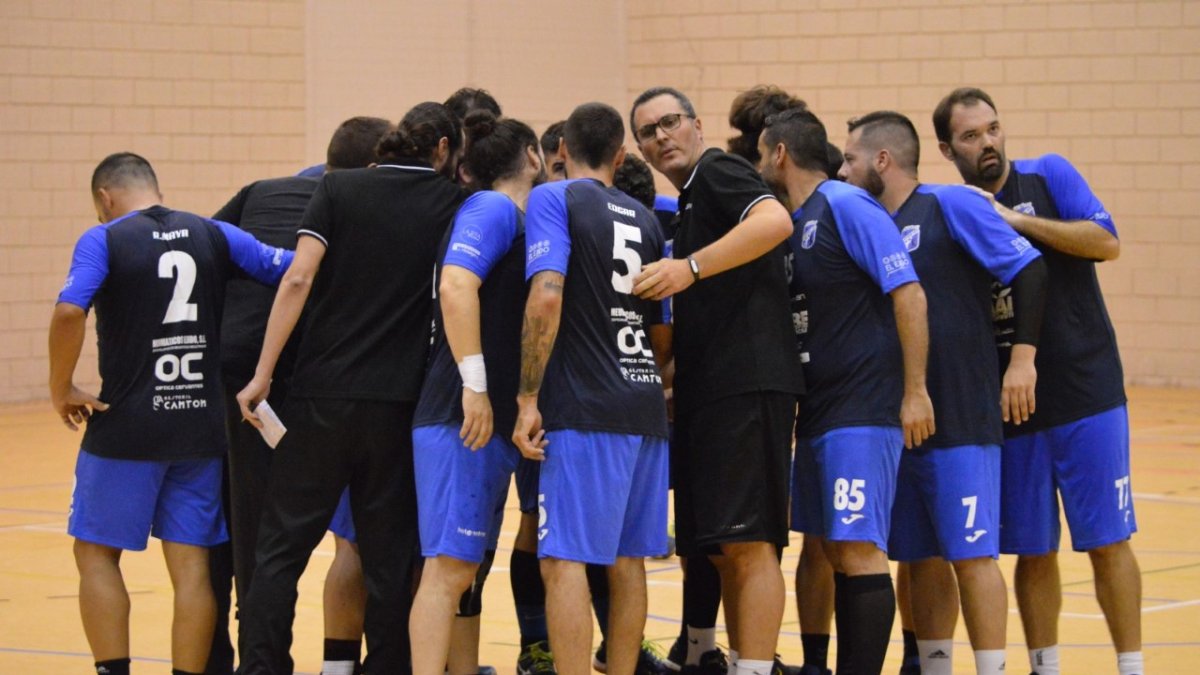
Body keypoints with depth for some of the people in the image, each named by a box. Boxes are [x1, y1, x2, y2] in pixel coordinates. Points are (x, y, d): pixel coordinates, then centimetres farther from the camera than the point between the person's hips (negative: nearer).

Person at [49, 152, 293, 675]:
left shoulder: (103, 240, -5)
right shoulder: (215, 236, 6)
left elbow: (69, 312, -21)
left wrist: (61, 389, -9)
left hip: (125, 427, -3)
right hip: (201, 429, 4)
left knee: (96, 553, 11)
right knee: (191, 565, 6)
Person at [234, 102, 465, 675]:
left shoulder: (339, 188, 3)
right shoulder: (454, 205, 5)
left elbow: (298, 279, -6)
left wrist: (263, 376, -7)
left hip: (321, 395, 0)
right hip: (399, 403, 0)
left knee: (282, 547, 4)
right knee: (389, 557, 7)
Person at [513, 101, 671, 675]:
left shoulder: (553, 199, -4)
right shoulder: (644, 219, 16)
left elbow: (546, 297, -18)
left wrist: (528, 399, -15)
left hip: (584, 409, -7)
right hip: (644, 406, 7)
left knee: (564, 560, -8)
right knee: (626, 559, 11)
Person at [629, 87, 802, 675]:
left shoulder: (719, 171, -3)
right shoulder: (688, 205, 24)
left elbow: (774, 220, -25)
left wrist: (691, 267, -29)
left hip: (748, 382, -10)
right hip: (705, 394, 10)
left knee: (748, 544, -13)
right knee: (720, 550, 11)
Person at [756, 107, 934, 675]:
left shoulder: (846, 206, -10)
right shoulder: (793, 224, 15)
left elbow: (908, 294, -15)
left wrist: (915, 392, -17)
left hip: (863, 414, -9)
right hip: (818, 412, 9)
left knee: (858, 550, -10)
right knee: (833, 551, 11)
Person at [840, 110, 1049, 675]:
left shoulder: (951, 205, -5)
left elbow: (1028, 268, -10)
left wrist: (1022, 355, -17)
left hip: (961, 416, -7)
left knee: (971, 553, -9)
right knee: (921, 558, 10)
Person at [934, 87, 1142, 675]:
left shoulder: (1049, 177, 0)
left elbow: (1106, 242, -13)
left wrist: (1018, 220, -16)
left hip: (1086, 394, -3)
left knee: (1107, 542, -2)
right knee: (1032, 552, 7)